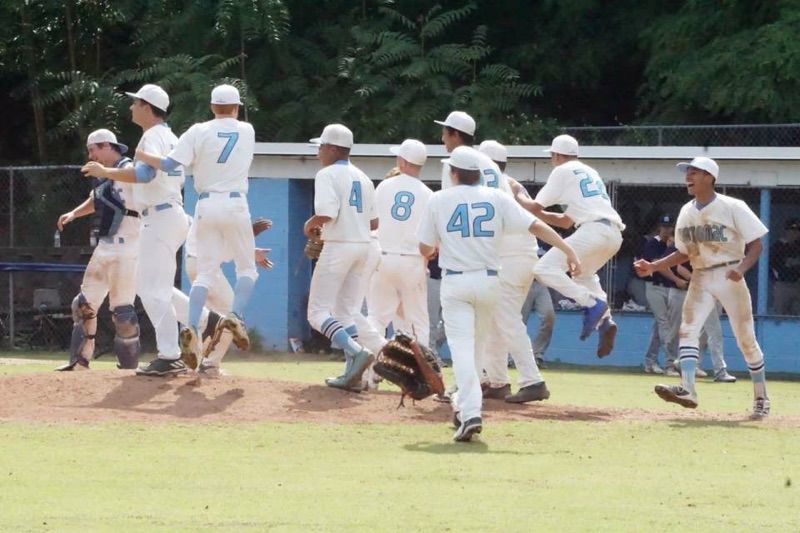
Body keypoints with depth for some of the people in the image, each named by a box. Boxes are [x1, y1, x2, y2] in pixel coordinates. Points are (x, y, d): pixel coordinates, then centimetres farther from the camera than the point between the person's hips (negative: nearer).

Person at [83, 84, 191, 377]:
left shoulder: (153, 136, -12)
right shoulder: (171, 137, 19)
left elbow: (145, 173, -28)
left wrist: (105, 172, -20)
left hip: (160, 217, -10)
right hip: (172, 215, 10)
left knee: (155, 289, -10)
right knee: (147, 285, 17)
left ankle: (169, 358, -13)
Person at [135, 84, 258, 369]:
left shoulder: (199, 132, 0)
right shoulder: (247, 131, 5)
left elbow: (169, 164, -7)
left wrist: (142, 156, 9)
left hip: (206, 204, 1)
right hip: (235, 204, -1)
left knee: (205, 272, 3)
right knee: (246, 268, 12)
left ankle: (192, 327, -17)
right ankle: (236, 316, -14)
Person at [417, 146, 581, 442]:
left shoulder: (439, 200, 0)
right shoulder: (497, 198, 3)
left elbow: (425, 249, 4)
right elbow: (535, 226, -5)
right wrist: (567, 249, -6)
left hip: (455, 282, -3)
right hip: (489, 281, 3)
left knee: (462, 347, -10)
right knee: (474, 345, 19)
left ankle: (470, 414, -25)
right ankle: (464, 403, 28)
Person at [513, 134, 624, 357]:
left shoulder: (563, 171, 7)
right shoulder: (589, 172, 31)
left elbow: (535, 207, 5)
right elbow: (566, 221, 32)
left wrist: (518, 198, 25)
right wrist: (534, 211, 34)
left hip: (593, 230, -9)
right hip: (615, 235, 9)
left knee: (545, 268, -10)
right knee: (583, 273, 32)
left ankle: (591, 303, -21)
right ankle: (605, 320, 11)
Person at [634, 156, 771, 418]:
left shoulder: (732, 208, -10)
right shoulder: (686, 212, 7)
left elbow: (756, 244, -10)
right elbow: (683, 254, 16)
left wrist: (741, 268, -27)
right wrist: (653, 267, 4)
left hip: (729, 277, -5)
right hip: (700, 279, 5)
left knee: (746, 338, 4)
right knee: (687, 329, -17)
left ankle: (761, 396, 18)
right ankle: (687, 389, -29)